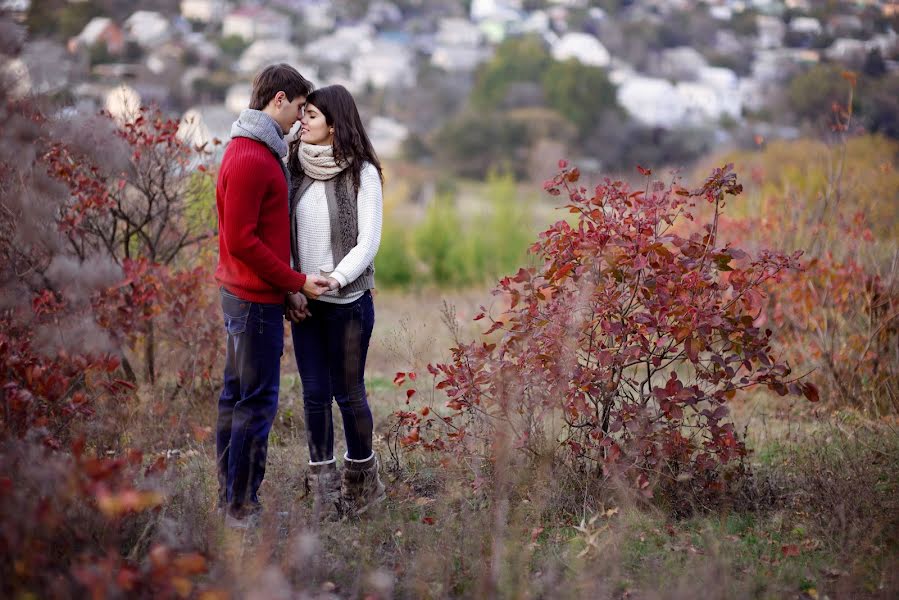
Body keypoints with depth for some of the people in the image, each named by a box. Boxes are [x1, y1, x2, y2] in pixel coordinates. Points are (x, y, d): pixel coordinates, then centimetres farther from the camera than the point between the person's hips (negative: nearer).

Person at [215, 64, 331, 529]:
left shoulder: (257, 151, 15)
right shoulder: (250, 159, -18)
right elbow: (242, 240, -22)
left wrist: (287, 288, 12)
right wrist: (296, 282, -14)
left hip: (246, 293, 11)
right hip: (256, 299, -11)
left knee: (236, 394, 14)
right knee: (257, 402, -4)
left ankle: (230, 495, 23)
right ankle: (241, 506, 3)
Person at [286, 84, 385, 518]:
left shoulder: (362, 173, -8)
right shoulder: (296, 167, 6)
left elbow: (368, 241, -10)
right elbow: (284, 231, 10)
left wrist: (335, 278, -25)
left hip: (348, 301, -4)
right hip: (304, 301, 4)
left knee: (348, 392, 5)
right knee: (315, 393, 6)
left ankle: (361, 479, 24)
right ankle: (323, 488, 14)